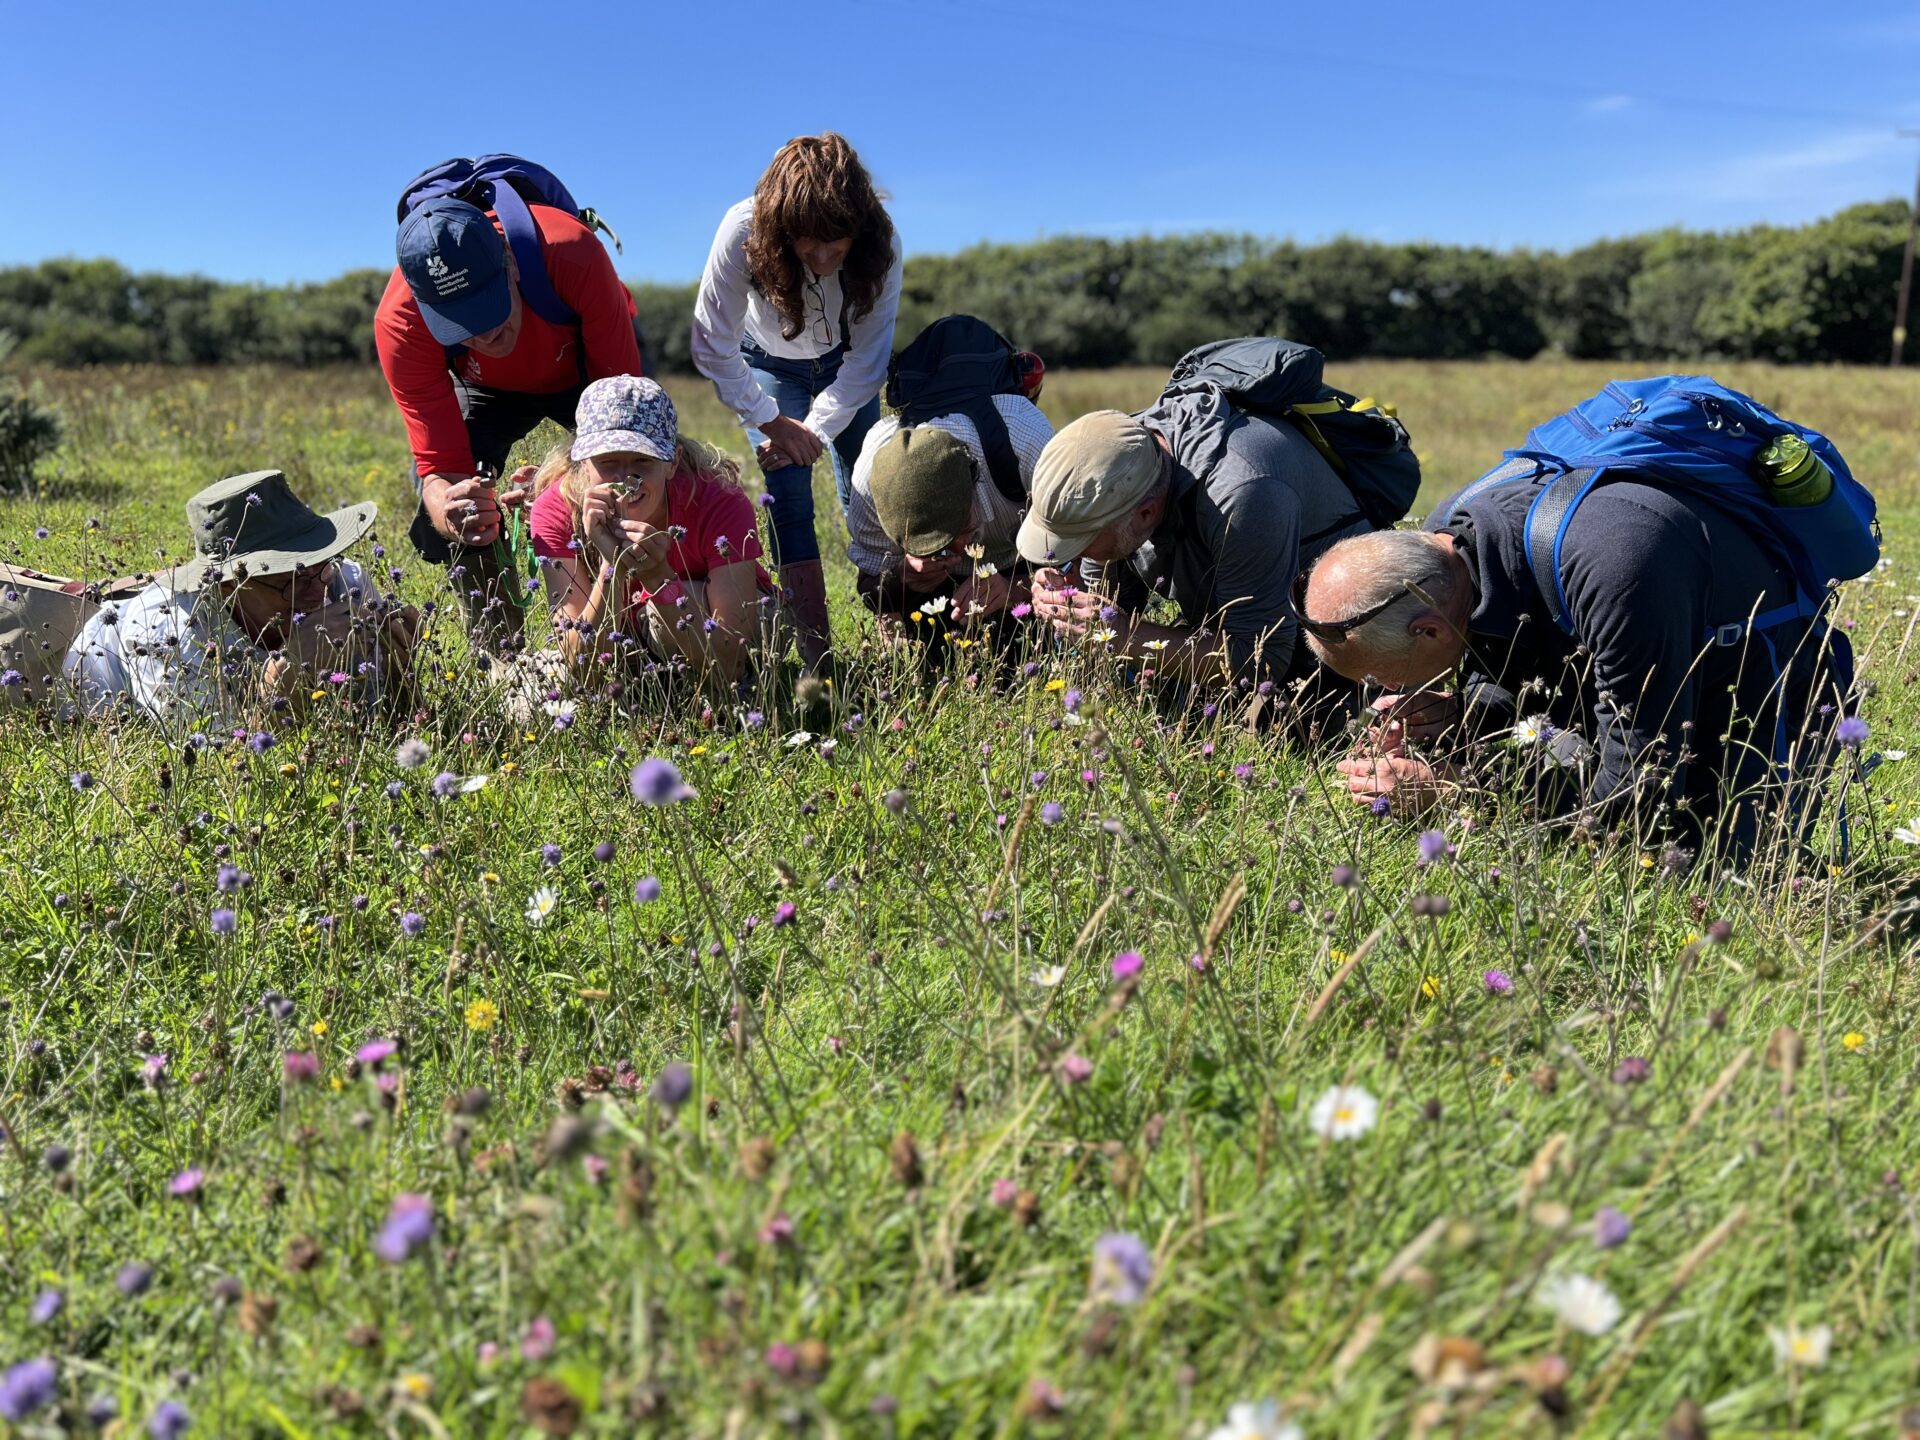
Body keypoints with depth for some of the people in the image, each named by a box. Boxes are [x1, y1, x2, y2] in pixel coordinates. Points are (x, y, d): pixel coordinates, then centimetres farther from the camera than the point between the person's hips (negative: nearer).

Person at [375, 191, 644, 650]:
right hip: (486, 386, 1)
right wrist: (448, 512, -58)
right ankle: (498, 654, -2)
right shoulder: (398, 324, -38)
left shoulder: (573, 253, -43)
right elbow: (439, 466, -33)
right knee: (443, 507, -21)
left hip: (586, 363, 0)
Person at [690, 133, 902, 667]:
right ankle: (818, 658, -17)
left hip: (844, 365, 1)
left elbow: (869, 358, -20)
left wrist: (815, 430, -25)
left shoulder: (880, 244, -31)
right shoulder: (744, 232, -35)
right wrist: (773, 423, -21)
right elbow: (713, 347, -24)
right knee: (789, 496, -16)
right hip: (768, 365, -1)